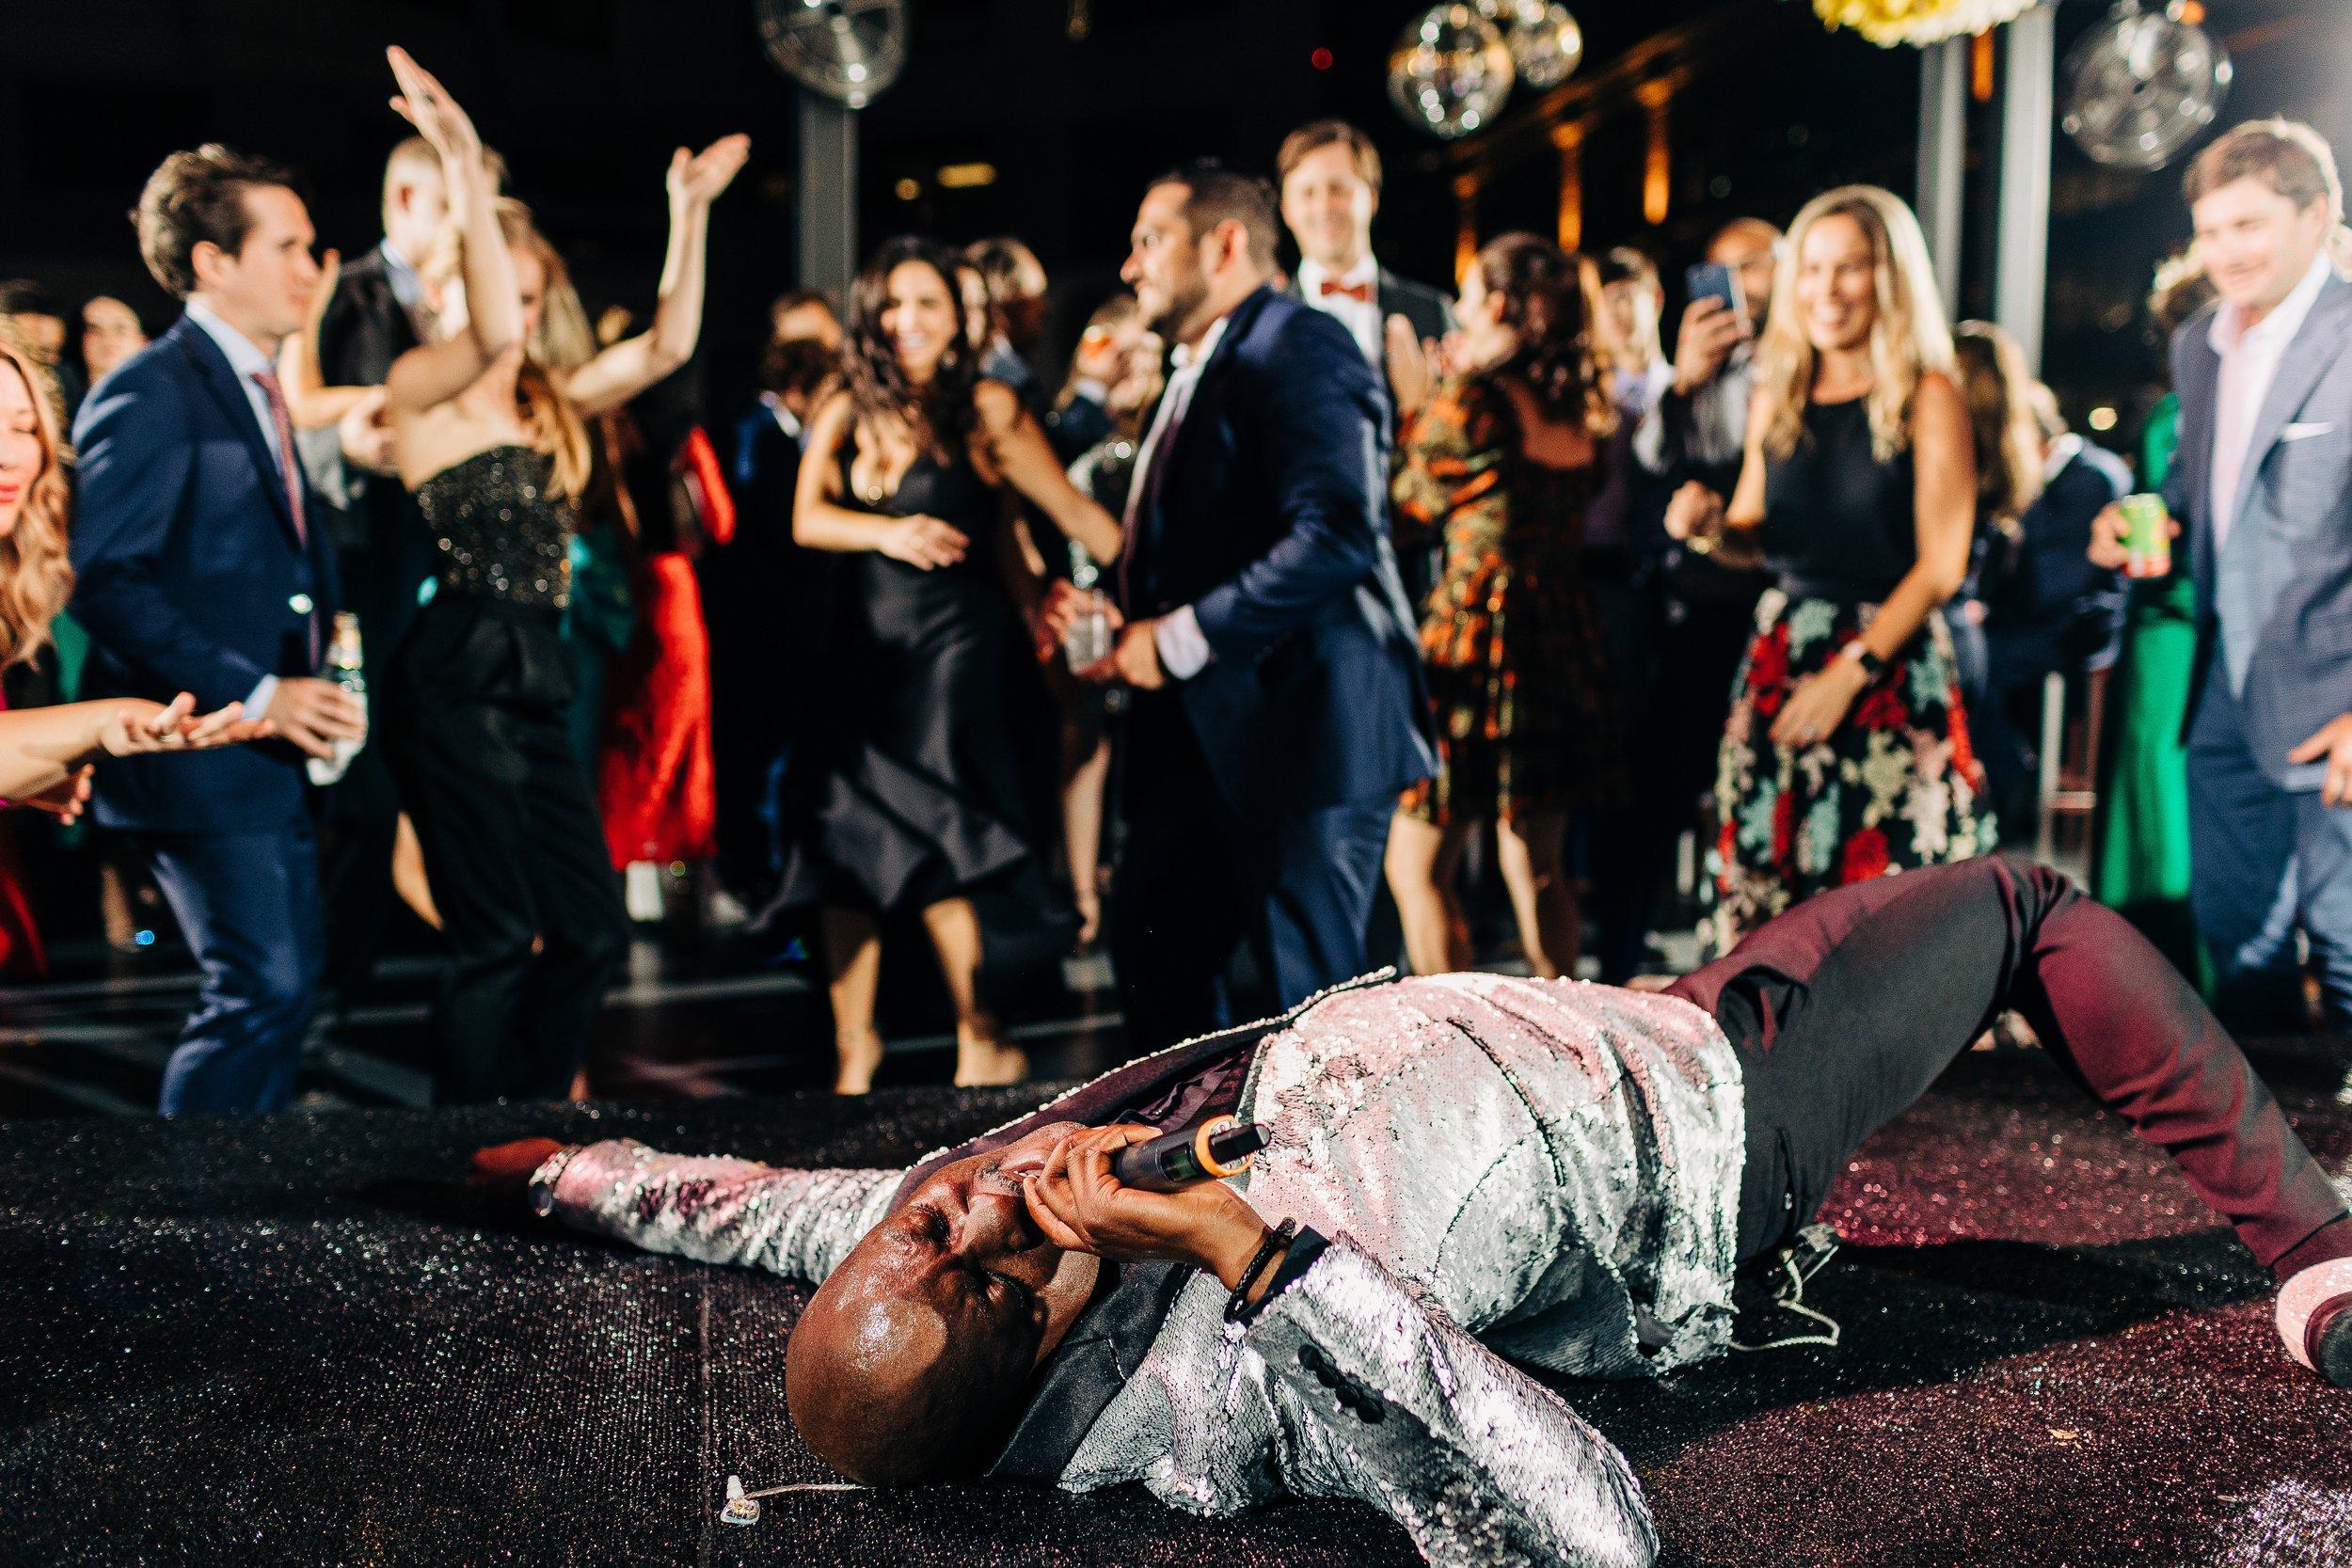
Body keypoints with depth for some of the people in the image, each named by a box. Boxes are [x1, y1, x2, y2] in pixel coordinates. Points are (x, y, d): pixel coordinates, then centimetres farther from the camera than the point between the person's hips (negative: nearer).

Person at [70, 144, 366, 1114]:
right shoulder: (151, 395, -11)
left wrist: (324, 643, 8)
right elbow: (103, 582, -20)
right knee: (261, 985, -12)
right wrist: (250, 693, -23)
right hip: (204, 753, -9)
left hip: (276, 755, 9)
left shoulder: (263, 392, 17)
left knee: (287, 981, 12)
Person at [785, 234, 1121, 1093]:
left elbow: (1075, 512, -2)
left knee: (922, 847, -13)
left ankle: (984, 1042, 2)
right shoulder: (847, 412, 10)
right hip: (867, 642, 4)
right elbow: (808, 519, -1)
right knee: (845, 845, 3)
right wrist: (891, 532, -18)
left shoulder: (985, 409, -1)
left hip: (955, 640, -4)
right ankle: (853, 1043, 17)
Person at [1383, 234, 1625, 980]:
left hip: (1474, 621, -7)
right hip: (1565, 636, 7)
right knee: (1536, 864, 15)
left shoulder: (1468, 403, -11)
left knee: (1417, 864, 0)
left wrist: (1416, 408, 16)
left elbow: (1412, 502, 2)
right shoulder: (1582, 410, 9)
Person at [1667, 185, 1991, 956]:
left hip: (1891, 666, -5)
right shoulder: (1778, 397, 12)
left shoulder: (1926, 397, -3)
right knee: (1766, 879, 2)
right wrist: (1709, 522, -3)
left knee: (1884, 893, -8)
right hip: (1781, 656, 5)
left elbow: (1942, 564, -7)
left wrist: (1851, 671, -14)